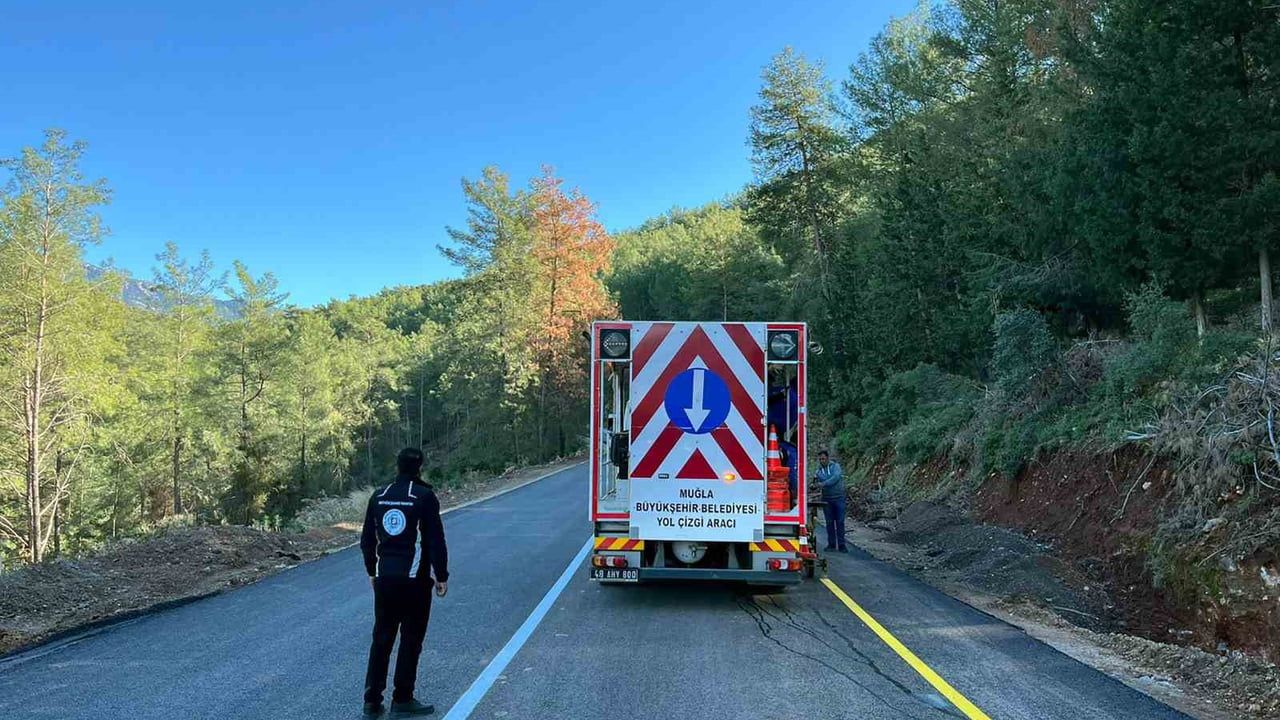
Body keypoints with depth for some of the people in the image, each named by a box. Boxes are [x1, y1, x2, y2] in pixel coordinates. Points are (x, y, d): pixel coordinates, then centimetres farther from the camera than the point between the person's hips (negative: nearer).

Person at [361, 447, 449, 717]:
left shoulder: (379, 497, 6)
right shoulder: (425, 497, -10)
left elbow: (367, 540, 11)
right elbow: (436, 541, -12)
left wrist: (372, 572, 22)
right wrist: (441, 576, -3)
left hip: (384, 578, 5)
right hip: (414, 580, -5)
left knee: (381, 639, 13)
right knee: (411, 640, 6)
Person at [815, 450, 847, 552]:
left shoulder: (835, 466, -1)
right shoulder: (819, 470, 9)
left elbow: (835, 477, -17)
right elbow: (818, 483, 7)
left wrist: (824, 484, -23)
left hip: (838, 498, -3)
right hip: (826, 499, 3)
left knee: (840, 522, -3)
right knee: (829, 522, 7)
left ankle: (841, 545, 0)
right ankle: (831, 544, 15)